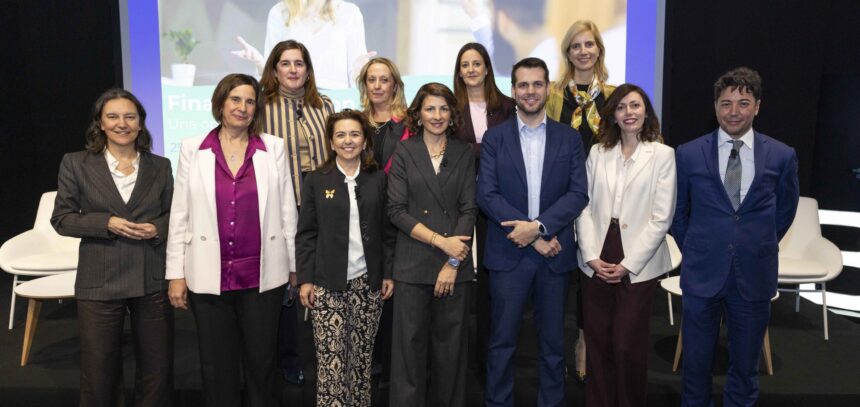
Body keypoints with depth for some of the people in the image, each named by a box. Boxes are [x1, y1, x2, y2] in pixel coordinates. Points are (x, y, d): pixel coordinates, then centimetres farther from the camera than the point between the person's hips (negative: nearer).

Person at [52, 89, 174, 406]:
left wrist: (157, 228, -10)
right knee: (99, 369, 9)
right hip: (100, 282, -1)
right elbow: (61, 219, 2)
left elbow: (175, 214, 12)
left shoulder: (160, 166, 7)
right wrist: (106, 223, -13)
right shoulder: (76, 164, 3)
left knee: (157, 365, 11)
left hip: (153, 280, 2)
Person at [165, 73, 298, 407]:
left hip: (262, 275, 0)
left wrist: (296, 265, 6)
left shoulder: (273, 147, 2)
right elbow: (180, 214, 2)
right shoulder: (192, 148, 2)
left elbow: (287, 210, 5)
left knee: (262, 360, 10)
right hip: (209, 276, 0)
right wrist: (176, 273, 0)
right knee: (217, 364, 12)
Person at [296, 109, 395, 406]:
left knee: (362, 355, 10)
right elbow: (306, 234, 1)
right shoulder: (316, 180, 2)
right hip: (328, 282, -1)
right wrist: (305, 279, -4)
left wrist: (388, 273, 2)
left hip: (368, 280, 2)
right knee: (331, 357, -1)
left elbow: (387, 230, 7)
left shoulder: (378, 179, 6)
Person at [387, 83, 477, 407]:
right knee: (410, 345, 3)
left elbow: (468, 210, 1)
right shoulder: (404, 153, 3)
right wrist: (441, 240, -13)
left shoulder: (464, 154, 7)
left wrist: (452, 262, -9)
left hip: (455, 265, 1)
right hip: (413, 265, -1)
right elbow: (397, 210, -4)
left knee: (450, 344, 8)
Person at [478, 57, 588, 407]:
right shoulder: (495, 137, 2)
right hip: (508, 253, -1)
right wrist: (533, 236, -13)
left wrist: (539, 226, -17)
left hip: (554, 254, 1)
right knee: (502, 342, 7)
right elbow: (486, 195, -7)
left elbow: (579, 194, -3)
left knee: (553, 342, 12)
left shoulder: (569, 138, 5)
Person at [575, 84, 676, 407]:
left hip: (637, 265, -3)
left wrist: (628, 264, -11)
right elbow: (584, 206, 4)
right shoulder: (597, 152, 8)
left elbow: (662, 217, -7)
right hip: (597, 263, 3)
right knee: (597, 342, 9)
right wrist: (591, 255, -7)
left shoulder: (662, 154, -1)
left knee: (628, 344, 2)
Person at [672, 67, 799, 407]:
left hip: (754, 274, 1)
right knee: (696, 360, 11)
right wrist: (697, 252, 9)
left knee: (745, 363, 14)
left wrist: (758, 248, 13)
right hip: (702, 273, 0)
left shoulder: (782, 156, -2)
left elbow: (785, 212, 13)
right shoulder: (688, 154, -3)